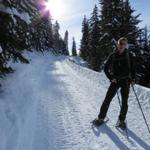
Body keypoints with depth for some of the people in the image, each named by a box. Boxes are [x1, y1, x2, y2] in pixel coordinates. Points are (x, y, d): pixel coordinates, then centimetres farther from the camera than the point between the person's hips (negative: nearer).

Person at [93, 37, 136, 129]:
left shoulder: (129, 55, 0)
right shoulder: (113, 56, -1)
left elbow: (132, 68, 5)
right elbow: (106, 68, 4)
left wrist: (133, 79, -8)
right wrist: (111, 78, -6)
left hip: (126, 81, 0)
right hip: (115, 81, 0)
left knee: (124, 102, 4)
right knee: (107, 99, -3)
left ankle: (121, 120, 20)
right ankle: (101, 118, 7)